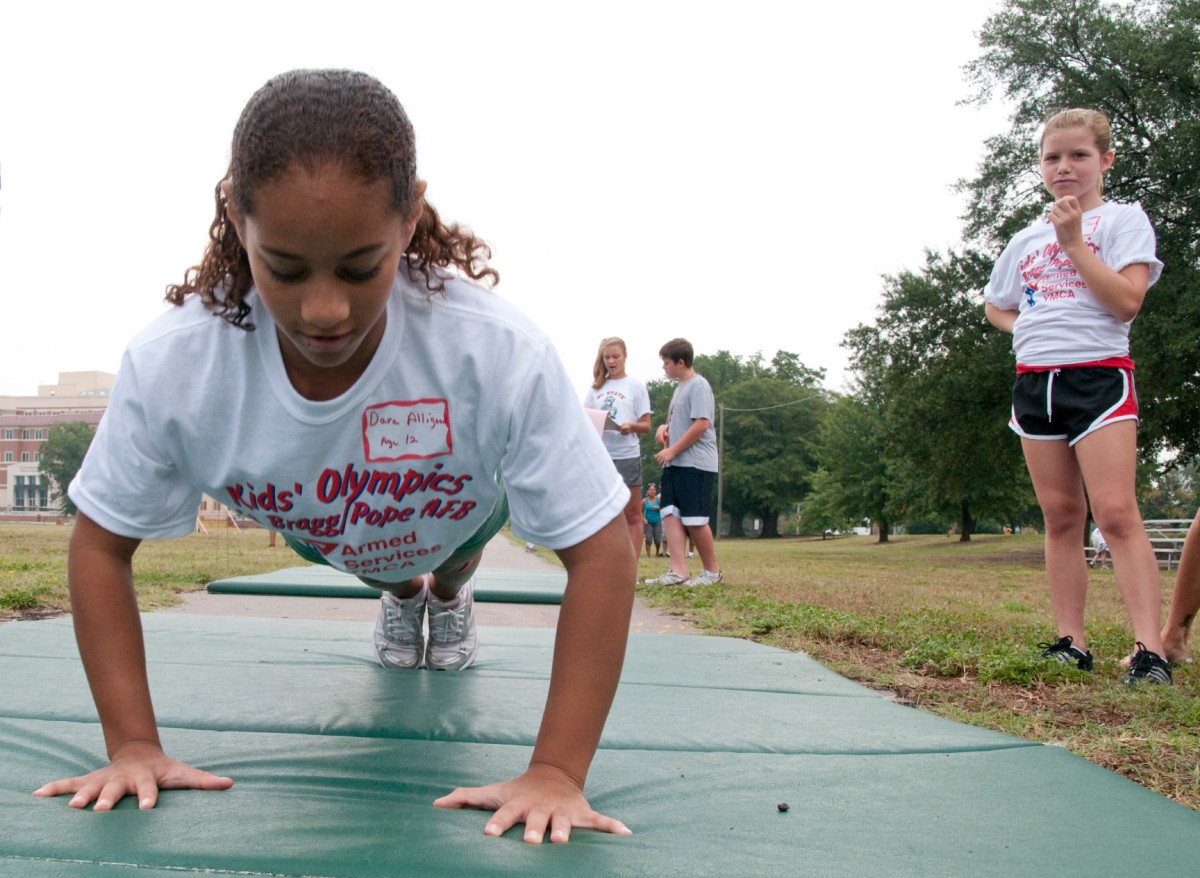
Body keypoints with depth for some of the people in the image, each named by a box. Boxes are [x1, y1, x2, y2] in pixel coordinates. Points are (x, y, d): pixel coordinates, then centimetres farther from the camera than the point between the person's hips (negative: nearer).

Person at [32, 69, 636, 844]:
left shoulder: (500, 353, -47)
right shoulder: (171, 364, -40)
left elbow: (602, 551, -39)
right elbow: (102, 545, -24)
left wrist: (556, 773, -43)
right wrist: (133, 746, -29)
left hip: (457, 512, -1)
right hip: (324, 537, 1)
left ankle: (450, 599, 67)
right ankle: (403, 599, 66)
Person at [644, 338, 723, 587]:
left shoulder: (698, 385, -10)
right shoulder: (680, 387, 19)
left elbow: (701, 424, -18)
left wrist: (673, 450, -16)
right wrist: (664, 427, 9)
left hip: (696, 463, -9)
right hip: (675, 463, 9)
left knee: (694, 519, -6)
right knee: (670, 513, -3)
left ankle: (712, 571, 7)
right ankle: (678, 571, -7)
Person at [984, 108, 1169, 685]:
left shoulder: (1123, 220, 3)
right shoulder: (1026, 241, 17)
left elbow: (1127, 300, -11)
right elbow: (995, 306, 30)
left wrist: (1074, 242, -12)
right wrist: (1026, 328, 10)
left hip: (1099, 374, -5)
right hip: (1034, 381, 5)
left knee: (1116, 512, -15)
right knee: (1060, 516, 5)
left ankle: (1149, 649, -17)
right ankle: (1071, 642, 8)